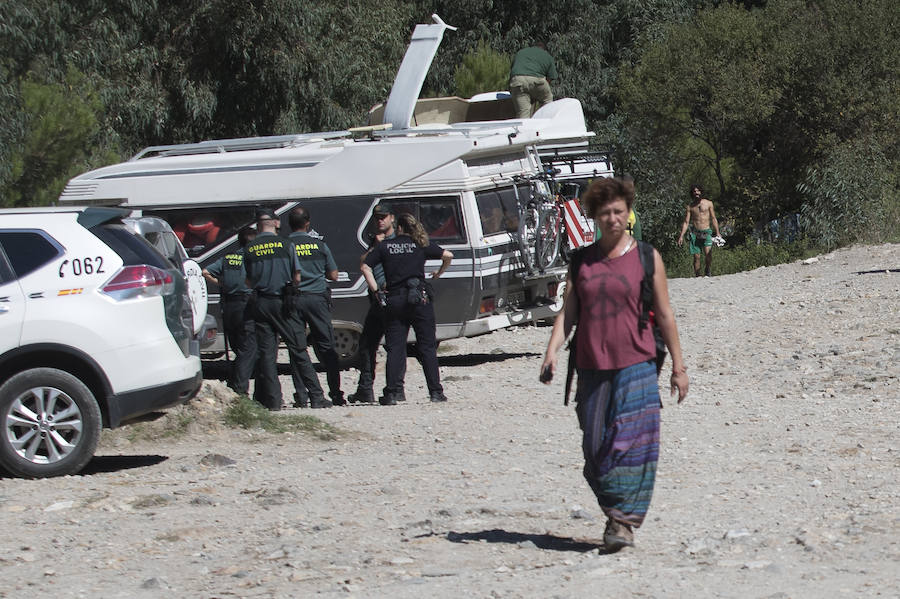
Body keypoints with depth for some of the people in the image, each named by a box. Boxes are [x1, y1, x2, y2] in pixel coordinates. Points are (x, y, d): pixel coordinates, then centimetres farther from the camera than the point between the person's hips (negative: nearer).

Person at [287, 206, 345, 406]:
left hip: (293, 299, -1)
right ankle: (336, 393, 4)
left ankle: (301, 395, 0)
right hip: (317, 298, 1)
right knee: (326, 347, 6)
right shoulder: (319, 245, 1)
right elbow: (333, 275, 8)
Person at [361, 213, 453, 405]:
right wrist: (439, 273, 14)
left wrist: (376, 291, 2)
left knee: (395, 348, 3)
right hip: (420, 298, 0)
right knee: (427, 347, 4)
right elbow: (447, 256, -2)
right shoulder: (421, 245, 5)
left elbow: (366, 267, -1)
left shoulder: (384, 246, 7)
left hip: (394, 299, 0)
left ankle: (393, 392, -6)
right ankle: (436, 392, 2)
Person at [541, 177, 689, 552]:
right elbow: (567, 312, 9)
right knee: (595, 447, 4)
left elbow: (664, 315, 6)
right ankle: (613, 512, 20)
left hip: (635, 366, -3)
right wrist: (552, 351, -7)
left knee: (631, 443, -11)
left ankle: (624, 522, -9)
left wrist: (678, 366, 5)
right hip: (591, 368, 3)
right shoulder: (581, 261, 11)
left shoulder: (645, 257, 4)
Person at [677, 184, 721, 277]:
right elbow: (686, 222, 9)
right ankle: (697, 277, 5)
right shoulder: (690, 206, 11)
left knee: (708, 253, -21)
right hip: (695, 233, 2)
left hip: (706, 232, -2)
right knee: (696, 257, -2)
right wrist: (681, 236, 0)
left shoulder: (708, 203, 8)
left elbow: (713, 219, 10)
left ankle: (707, 273, -5)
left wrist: (717, 233, 2)